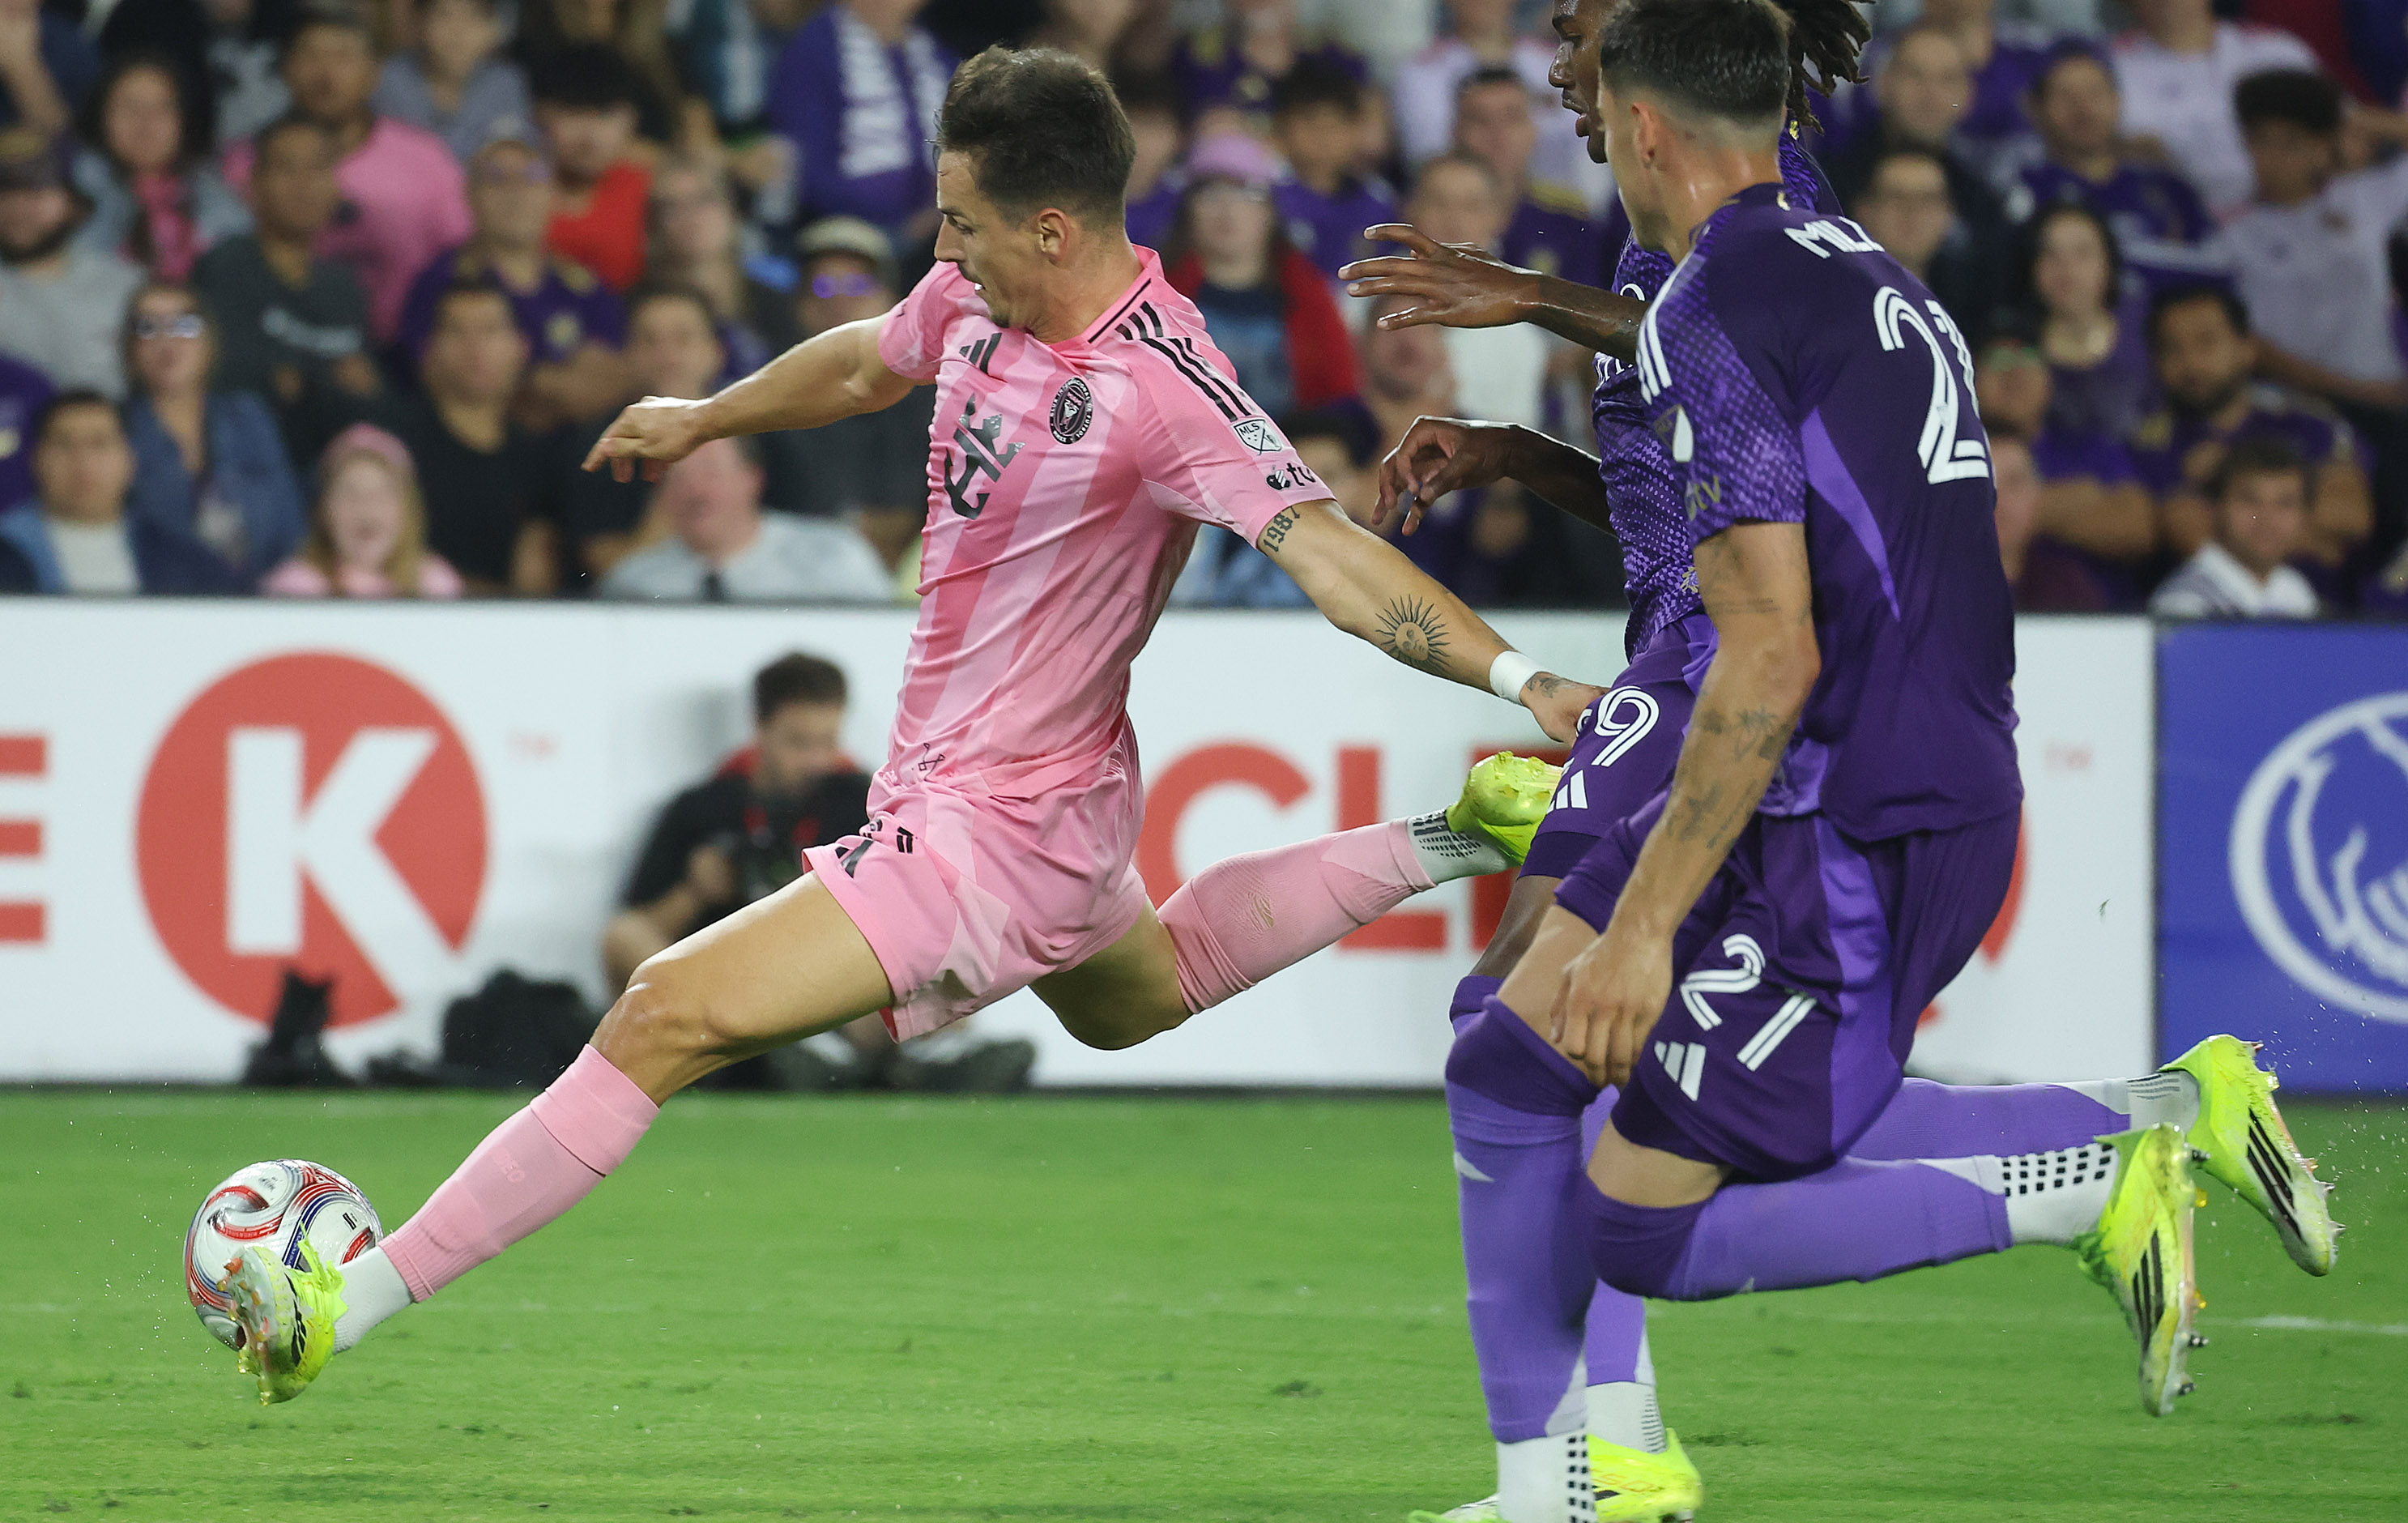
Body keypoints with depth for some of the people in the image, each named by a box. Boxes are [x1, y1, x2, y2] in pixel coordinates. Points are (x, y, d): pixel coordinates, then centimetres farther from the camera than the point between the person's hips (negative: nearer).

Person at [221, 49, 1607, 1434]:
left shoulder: (1163, 387, -26)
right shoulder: (978, 301, -2)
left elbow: (1324, 546, -30)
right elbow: (869, 362, 20)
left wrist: (1515, 673, -42)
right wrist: (705, 419, 36)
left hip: (988, 831, -10)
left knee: (666, 1019, -14)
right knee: (1135, 999, 39)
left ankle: (350, 1307, -11)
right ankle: (1448, 844, 36)